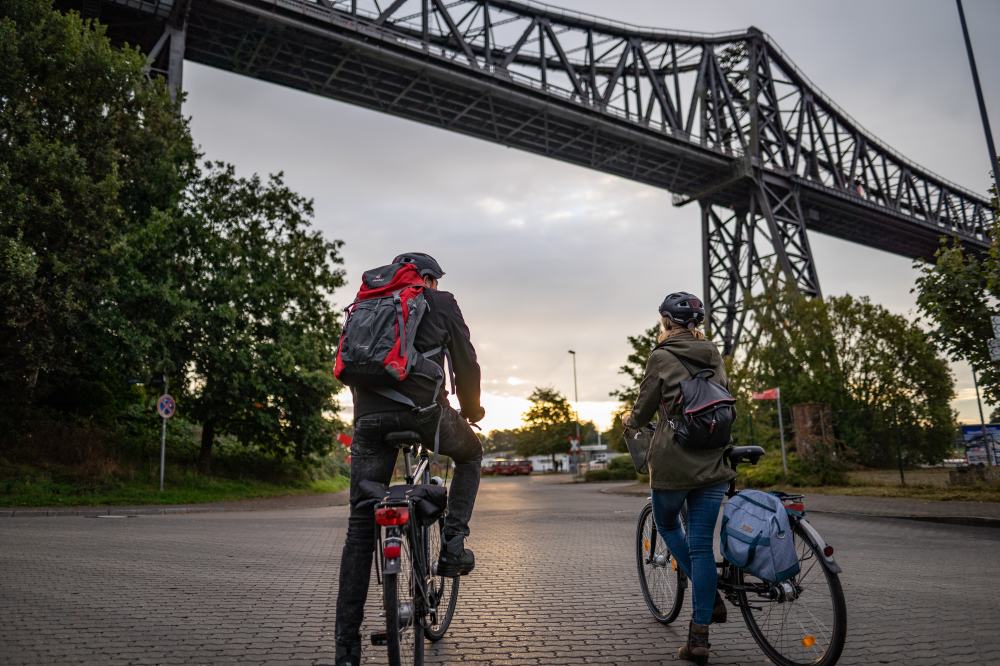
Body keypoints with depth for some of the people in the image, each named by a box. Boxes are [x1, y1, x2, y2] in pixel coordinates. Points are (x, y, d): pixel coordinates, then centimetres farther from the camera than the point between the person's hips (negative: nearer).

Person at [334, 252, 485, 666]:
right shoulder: (441, 303, 13)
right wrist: (471, 410, 27)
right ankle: (453, 542, 12)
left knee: (360, 529, 10)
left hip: (369, 415, 4)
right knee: (470, 454, 29)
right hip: (423, 408, -3)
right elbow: (466, 363, 12)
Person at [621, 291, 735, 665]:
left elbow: (644, 410, 0)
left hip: (672, 462, -4)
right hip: (713, 462, 4)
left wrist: (629, 420, 22)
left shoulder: (661, 357, -5)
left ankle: (711, 597, 13)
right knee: (701, 544, 6)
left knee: (666, 524, 22)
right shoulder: (712, 355, 10)